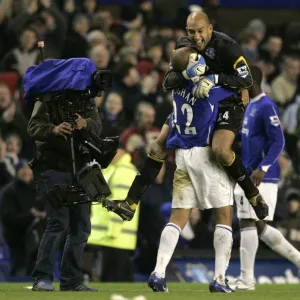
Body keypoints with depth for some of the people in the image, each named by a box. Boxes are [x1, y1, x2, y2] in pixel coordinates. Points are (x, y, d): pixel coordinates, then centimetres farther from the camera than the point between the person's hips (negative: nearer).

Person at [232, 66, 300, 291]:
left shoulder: (266, 107, -13)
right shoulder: (250, 107, 16)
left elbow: (278, 141, -18)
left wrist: (262, 168, -26)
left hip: (261, 179, -10)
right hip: (247, 177, 10)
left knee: (248, 224, -10)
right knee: (259, 227, 12)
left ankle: (246, 279, -7)